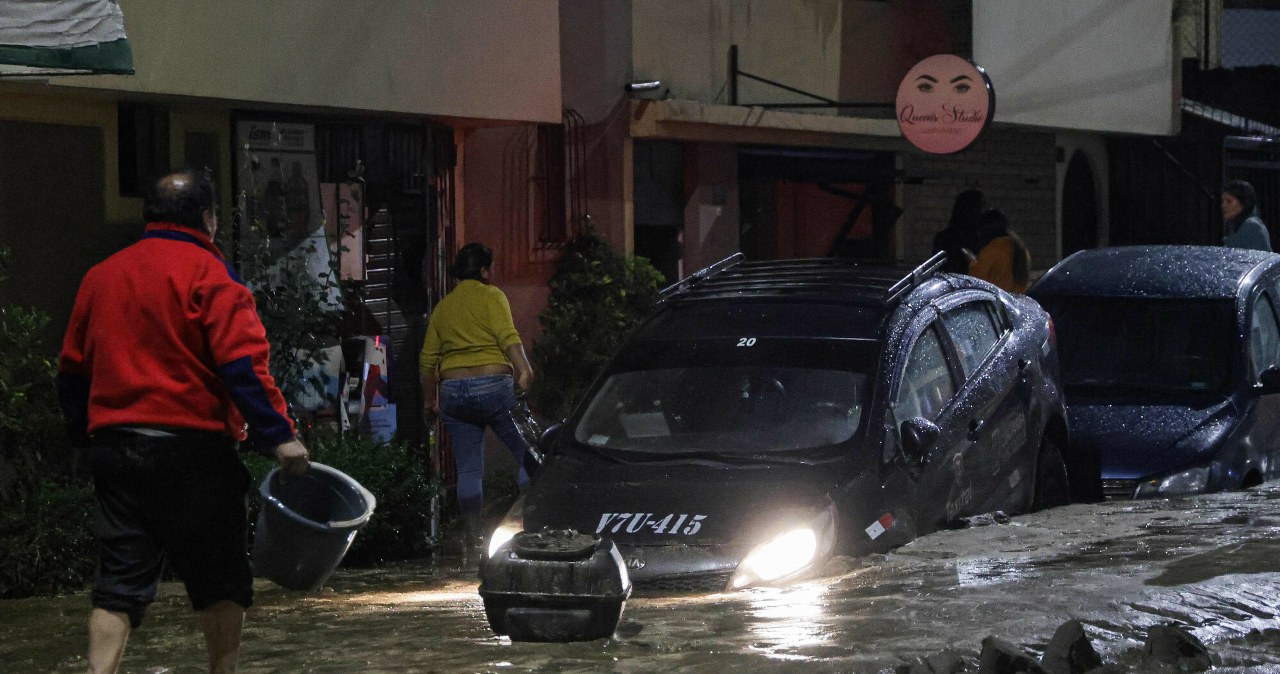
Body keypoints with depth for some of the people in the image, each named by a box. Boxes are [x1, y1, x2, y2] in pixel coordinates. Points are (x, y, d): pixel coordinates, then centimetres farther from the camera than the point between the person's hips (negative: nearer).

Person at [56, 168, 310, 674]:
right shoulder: (208, 273, -6)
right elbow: (242, 364, -15)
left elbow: (73, 370, 19)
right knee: (219, 577, 6)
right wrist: (279, 435, -14)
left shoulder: (101, 276, 14)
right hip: (192, 446, -5)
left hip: (113, 445, 5)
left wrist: (85, 435, 29)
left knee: (120, 580, 5)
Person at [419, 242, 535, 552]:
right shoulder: (490, 296, 1)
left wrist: (430, 398, 24)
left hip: (453, 390, 5)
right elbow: (508, 337, -15)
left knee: (468, 469, 5)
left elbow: (428, 358, 16)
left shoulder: (442, 307, 16)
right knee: (526, 453, 4)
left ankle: (473, 538, 2)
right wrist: (524, 370, -21)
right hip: (493, 384, -5)